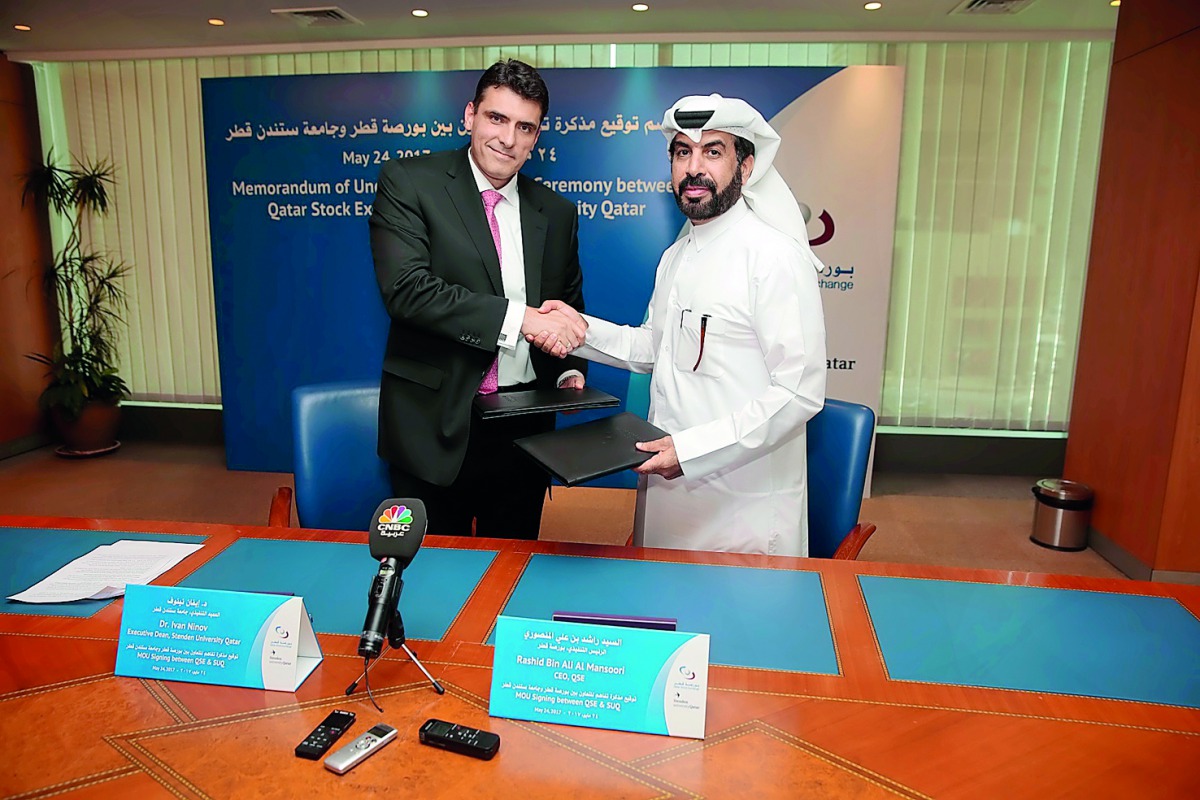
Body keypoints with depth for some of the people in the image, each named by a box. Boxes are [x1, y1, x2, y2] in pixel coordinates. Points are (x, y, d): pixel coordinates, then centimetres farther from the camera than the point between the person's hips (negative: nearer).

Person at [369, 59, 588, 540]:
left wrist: (570, 371, -1)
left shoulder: (557, 213, 8)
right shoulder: (408, 183, -4)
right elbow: (406, 288, -18)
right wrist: (520, 317, -24)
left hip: (524, 428, 4)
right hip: (435, 423, -3)